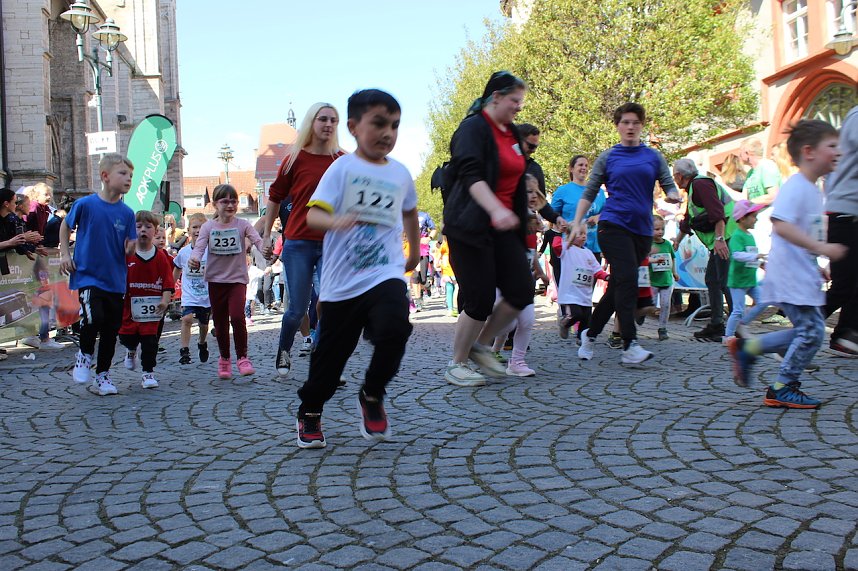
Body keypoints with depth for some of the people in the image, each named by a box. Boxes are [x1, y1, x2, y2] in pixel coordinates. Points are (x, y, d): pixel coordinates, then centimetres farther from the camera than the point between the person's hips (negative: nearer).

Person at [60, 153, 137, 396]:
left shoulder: (127, 213, -1)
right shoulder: (85, 204, -8)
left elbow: (129, 251, 3)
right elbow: (65, 226, 10)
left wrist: (131, 247, -19)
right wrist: (65, 254, 3)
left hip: (115, 279, 4)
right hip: (87, 274, -3)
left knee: (111, 329, 9)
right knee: (93, 317, -23)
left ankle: (103, 375, 27)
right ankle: (84, 354, 8)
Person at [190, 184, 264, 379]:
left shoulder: (242, 225, -1)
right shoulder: (208, 227, 2)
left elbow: (257, 240, -15)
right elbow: (199, 247, -7)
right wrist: (194, 259, -31)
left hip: (237, 278, -2)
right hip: (216, 279, 2)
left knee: (237, 317, -17)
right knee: (220, 321, 9)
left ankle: (242, 357, -2)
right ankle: (224, 359, 26)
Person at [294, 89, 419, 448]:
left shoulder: (400, 173, 8)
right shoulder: (342, 168, -4)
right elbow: (313, 215, -14)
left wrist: (414, 250, 37)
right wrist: (335, 221, -35)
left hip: (386, 274, 2)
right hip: (342, 281, -2)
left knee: (394, 330, -25)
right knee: (332, 351, 8)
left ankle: (372, 396, 2)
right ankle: (309, 412, 34)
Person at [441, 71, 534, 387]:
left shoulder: (512, 133, 16)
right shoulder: (473, 128, -10)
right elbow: (471, 175, -25)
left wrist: (521, 215, 29)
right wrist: (496, 209, -39)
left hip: (503, 228, 8)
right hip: (471, 227, -8)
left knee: (522, 292, 0)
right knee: (480, 300, -7)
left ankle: (480, 345, 18)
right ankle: (456, 365, 10)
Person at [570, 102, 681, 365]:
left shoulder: (654, 157, 12)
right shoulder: (607, 158, 7)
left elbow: (669, 185, 7)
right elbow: (589, 193, 8)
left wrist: (674, 195, -17)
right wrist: (577, 222, -3)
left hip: (642, 230, 3)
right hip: (613, 225, -3)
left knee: (618, 286, 8)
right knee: (627, 281, -17)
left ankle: (590, 334, 23)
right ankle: (630, 346, -18)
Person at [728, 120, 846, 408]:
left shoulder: (812, 189, 16)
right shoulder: (795, 186, -16)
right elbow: (782, 225, -29)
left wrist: (818, 263, 26)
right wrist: (821, 248, -30)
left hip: (803, 274, 10)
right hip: (790, 275, -10)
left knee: (807, 330, 11)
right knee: (812, 330, -6)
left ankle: (747, 347, 17)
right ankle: (782, 389, 5)